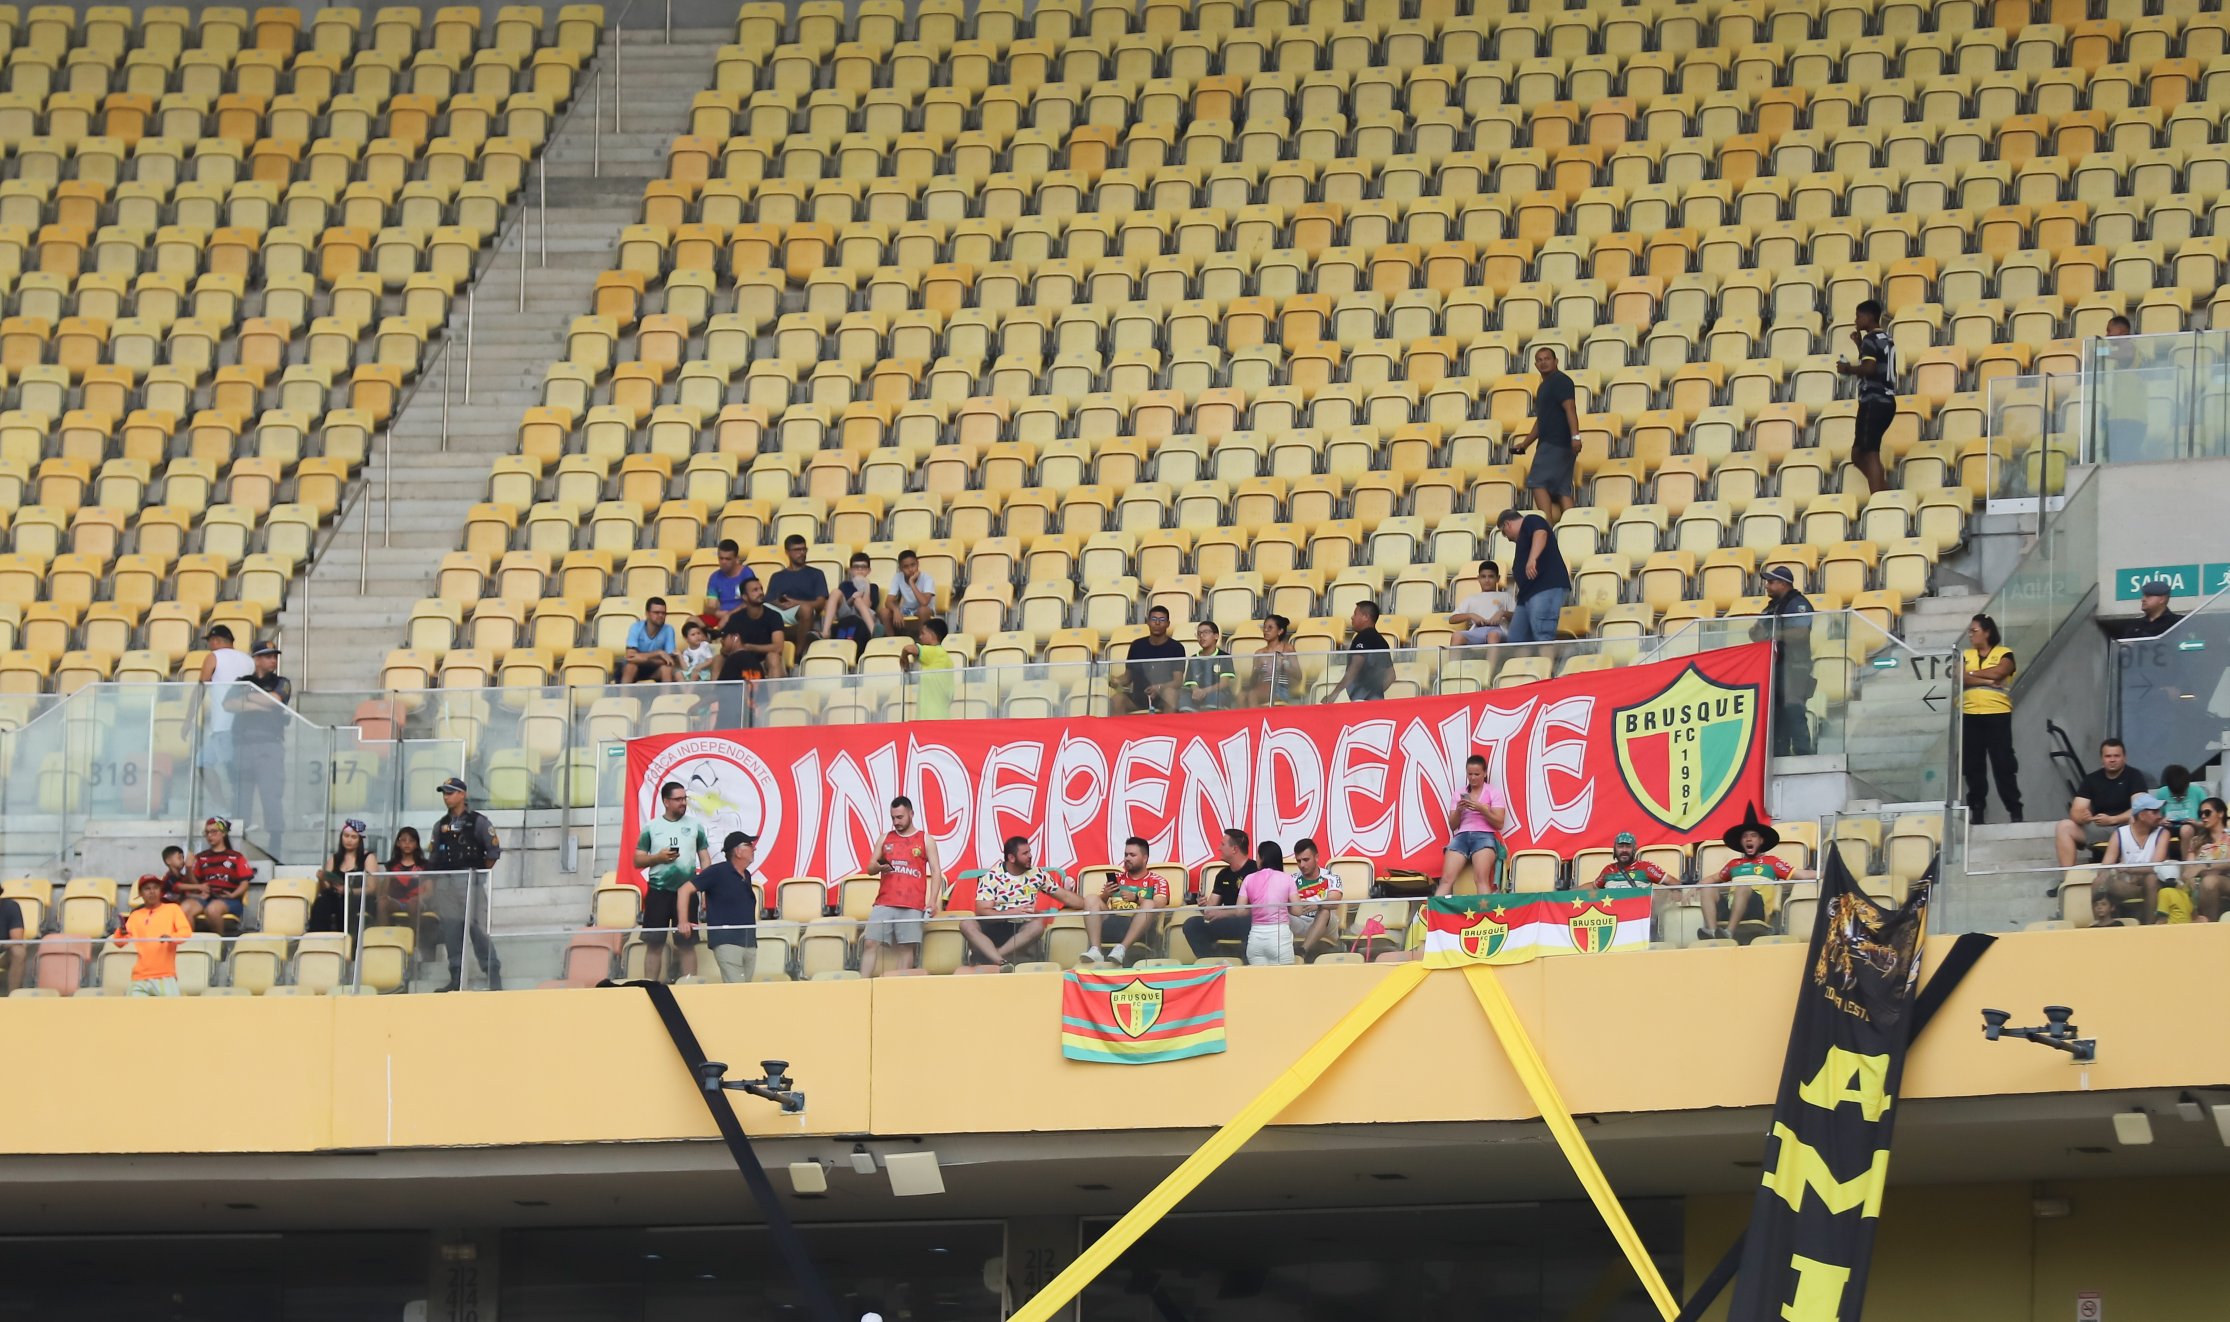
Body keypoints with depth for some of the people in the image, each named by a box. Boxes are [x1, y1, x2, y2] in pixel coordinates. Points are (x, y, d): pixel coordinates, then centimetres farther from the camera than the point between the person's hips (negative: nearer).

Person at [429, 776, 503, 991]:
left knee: (478, 930, -12)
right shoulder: (441, 825, 16)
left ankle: (494, 978, -11)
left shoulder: (478, 822, 0)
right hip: (445, 883, 6)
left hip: (470, 882, -6)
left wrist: (481, 874, -1)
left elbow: (494, 851, -3)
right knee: (450, 932, 3)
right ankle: (456, 979, 7)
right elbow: (433, 855, 18)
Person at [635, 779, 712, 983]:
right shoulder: (651, 827, 5)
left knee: (687, 943, 0)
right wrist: (658, 857, -12)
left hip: (686, 891, 0)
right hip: (658, 891, 0)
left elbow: (705, 859, 9)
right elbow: (638, 861, 7)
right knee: (654, 943, -1)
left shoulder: (695, 826, 8)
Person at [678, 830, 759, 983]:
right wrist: (682, 922, -13)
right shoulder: (718, 872, -6)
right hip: (726, 941, -7)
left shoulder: (746, 876, 16)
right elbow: (685, 889, -7)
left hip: (749, 942, 7)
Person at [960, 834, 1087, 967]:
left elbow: (1064, 896, 14)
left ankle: (990, 958, -38)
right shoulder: (992, 877, -3)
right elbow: (981, 911, -10)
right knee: (967, 924, -32)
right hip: (994, 927, -1)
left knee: (1037, 925, -33)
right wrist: (1014, 912, -20)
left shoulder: (1037, 874, 8)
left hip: (1020, 929, 2)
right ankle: (1001, 962, -53)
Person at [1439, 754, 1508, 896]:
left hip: (1484, 835, -3)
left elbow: (1499, 823, 2)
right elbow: (1452, 825, 15)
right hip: (1461, 836, 3)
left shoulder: (1494, 793, 10)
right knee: (1446, 880, -19)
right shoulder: (1458, 794, 18)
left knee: (1481, 879, -29)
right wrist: (1458, 810, -5)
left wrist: (1482, 809, -13)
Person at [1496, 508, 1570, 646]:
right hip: (1529, 593, 10)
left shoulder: (1530, 521, 4)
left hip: (1547, 588, -10)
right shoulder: (1522, 536, 32)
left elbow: (1540, 534, -20)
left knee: (1542, 636, -21)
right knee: (1516, 639, 4)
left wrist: (1532, 559, -34)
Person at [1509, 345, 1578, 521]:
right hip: (1549, 443, 10)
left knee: (1537, 482, -15)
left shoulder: (1560, 381, -6)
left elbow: (1570, 408, -18)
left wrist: (1575, 435, -29)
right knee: (1561, 489, 3)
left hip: (1556, 443, -10)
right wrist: (1524, 444, 28)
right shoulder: (1544, 386, 24)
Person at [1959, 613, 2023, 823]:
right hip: (1970, 716, 4)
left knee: (2003, 763, -5)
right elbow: (1960, 679, -4)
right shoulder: (1966, 655, 13)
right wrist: (1988, 681, -14)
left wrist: (1972, 673, -4)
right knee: (1973, 764, 4)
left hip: (1997, 715, -4)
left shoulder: (2004, 654, 3)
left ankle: (2014, 810, -4)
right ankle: (1976, 810, 9)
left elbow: (1997, 673, -16)